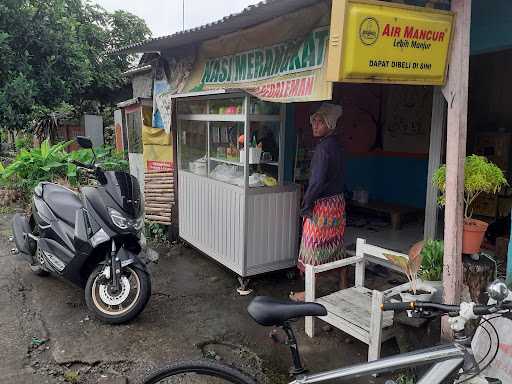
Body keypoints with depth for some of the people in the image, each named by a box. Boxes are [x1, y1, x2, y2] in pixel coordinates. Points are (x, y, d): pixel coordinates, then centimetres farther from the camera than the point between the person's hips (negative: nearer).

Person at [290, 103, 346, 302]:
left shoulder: (324, 147, -18)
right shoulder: (336, 145, 10)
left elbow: (317, 181, -23)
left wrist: (305, 206, -13)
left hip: (322, 204, -9)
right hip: (338, 201, 9)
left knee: (314, 248, 1)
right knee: (337, 245, 17)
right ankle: (343, 286, 29)